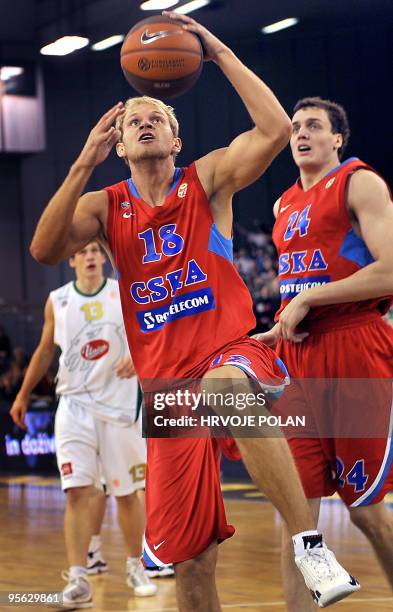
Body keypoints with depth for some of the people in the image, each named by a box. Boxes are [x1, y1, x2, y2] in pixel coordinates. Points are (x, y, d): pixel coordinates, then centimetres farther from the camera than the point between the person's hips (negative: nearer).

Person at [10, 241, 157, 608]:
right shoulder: (57, 301, 5)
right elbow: (46, 349, 17)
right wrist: (23, 395, 21)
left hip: (119, 406, 0)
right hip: (75, 405, 1)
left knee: (126, 493, 8)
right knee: (77, 492, -11)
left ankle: (135, 567, 27)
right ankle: (78, 579, -13)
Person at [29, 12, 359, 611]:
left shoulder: (208, 179, 4)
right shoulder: (106, 206, 11)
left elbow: (275, 129, -12)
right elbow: (45, 250, -8)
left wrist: (219, 52, -10)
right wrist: (84, 164, -14)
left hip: (232, 353, -4)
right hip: (167, 383, 4)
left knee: (224, 386, -43)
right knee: (189, 557, 0)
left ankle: (310, 544, -42)